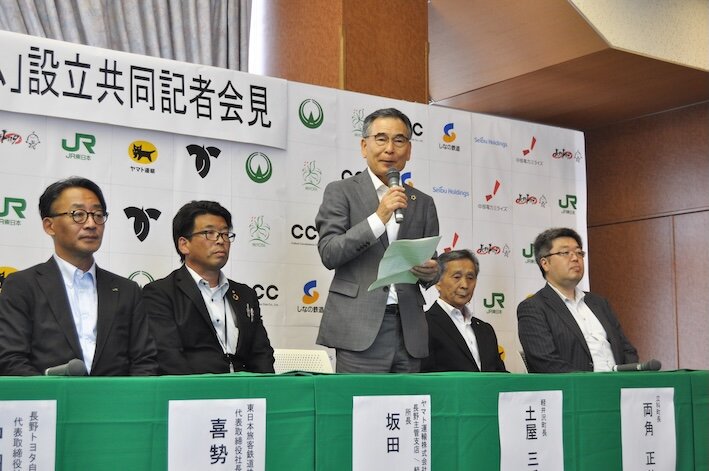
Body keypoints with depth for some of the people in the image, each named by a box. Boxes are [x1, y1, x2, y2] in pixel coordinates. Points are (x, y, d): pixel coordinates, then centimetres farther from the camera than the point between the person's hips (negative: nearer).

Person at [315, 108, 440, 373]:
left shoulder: (423, 203, 16)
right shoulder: (341, 192, 4)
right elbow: (329, 253, -7)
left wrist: (430, 272, -5)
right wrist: (379, 218, -15)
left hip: (409, 331, 4)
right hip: (360, 329, -4)